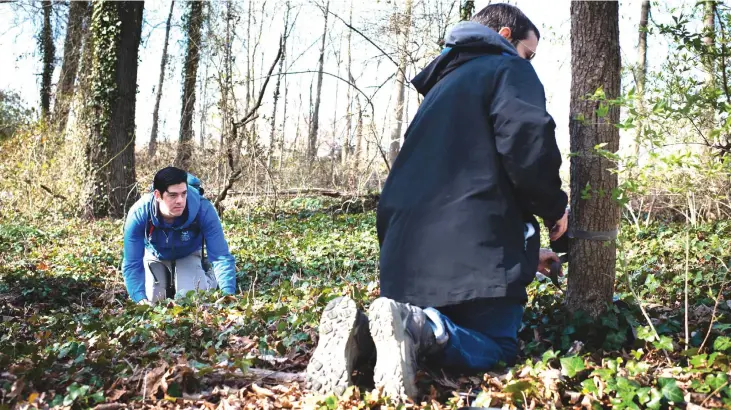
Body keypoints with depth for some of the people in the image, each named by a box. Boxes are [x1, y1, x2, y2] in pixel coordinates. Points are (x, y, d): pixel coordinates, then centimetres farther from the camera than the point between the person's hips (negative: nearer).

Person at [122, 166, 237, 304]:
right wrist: (141, 299, -42)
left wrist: (228, 294, -48)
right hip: (154, 256, 1)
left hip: (189, 255, -1)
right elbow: (132, 264, -29)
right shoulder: (139, 214, -36)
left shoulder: (203, 209, -38)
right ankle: (168, 284, 29)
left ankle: (208, 278, 17)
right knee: (152, 301, -6)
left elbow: (221, 256, -36)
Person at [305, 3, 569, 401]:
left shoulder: (443, 85, 30)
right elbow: (528, 147, -16)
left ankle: (360, 331, -11)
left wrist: (524, 252, 35)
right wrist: (553, 209, 6)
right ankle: (418, 326, -24)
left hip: (409, 247, 7)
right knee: (496, 348, 7)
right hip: (473, 249, -7)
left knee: (411, 336, 22)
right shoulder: (508, 70, 4)